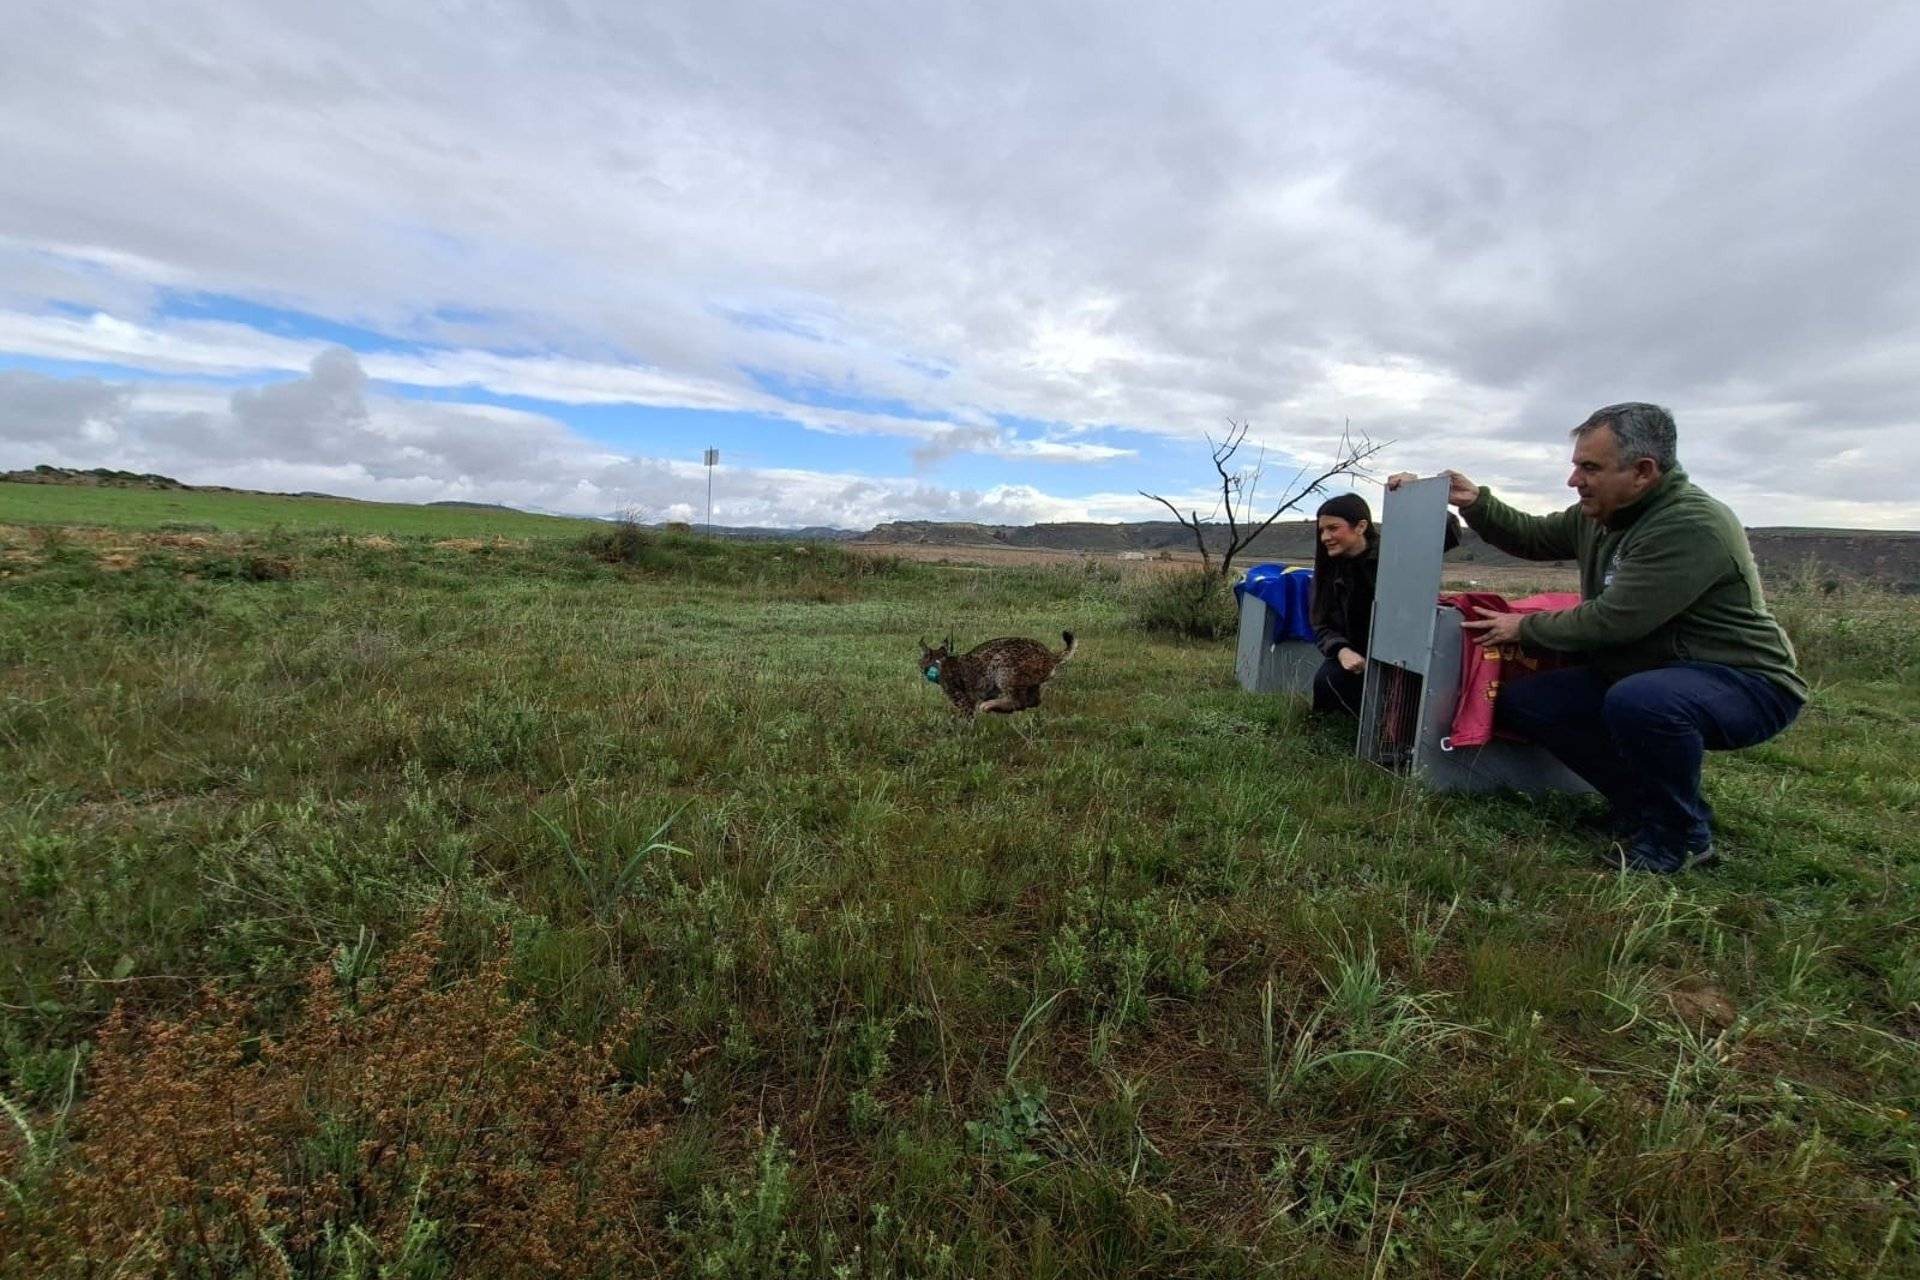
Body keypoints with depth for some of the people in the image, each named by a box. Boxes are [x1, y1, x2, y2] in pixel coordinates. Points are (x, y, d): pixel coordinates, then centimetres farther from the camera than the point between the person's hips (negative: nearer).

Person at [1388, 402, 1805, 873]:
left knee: (1636, 703, -40)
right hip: (1643, 674, 8)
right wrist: (1475, 502, 0)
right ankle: (1642, 801, 8)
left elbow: (1612, 621, -28)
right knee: (1521, 702, -4)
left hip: (1746, 682, -8)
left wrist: (1525, 628, -13)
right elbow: (1531, 537, 15)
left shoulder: (1692, 526, -26)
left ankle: (1682, 834, -11)